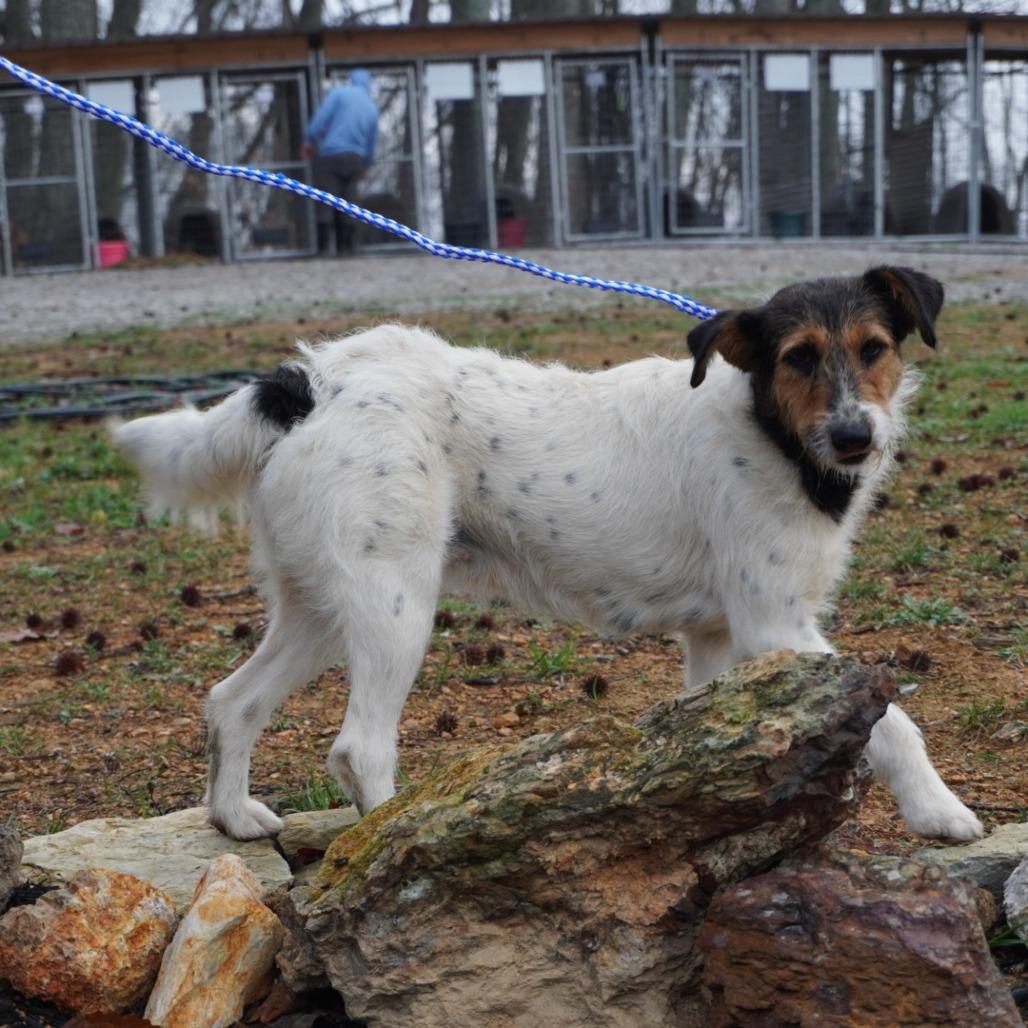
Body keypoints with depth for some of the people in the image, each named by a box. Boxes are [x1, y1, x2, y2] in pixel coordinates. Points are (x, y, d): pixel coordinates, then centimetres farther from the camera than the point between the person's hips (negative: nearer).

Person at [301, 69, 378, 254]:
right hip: (355, 159, 4)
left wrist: (309, 141, 0)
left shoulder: (339, 92, 1)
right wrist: (364, 167, 28)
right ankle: (344, 247, 7)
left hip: (330, 154, -4)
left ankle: (324, 247, -11)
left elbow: (321, 118, -9)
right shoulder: (372, 108, 13)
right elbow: (371, 144, 17)